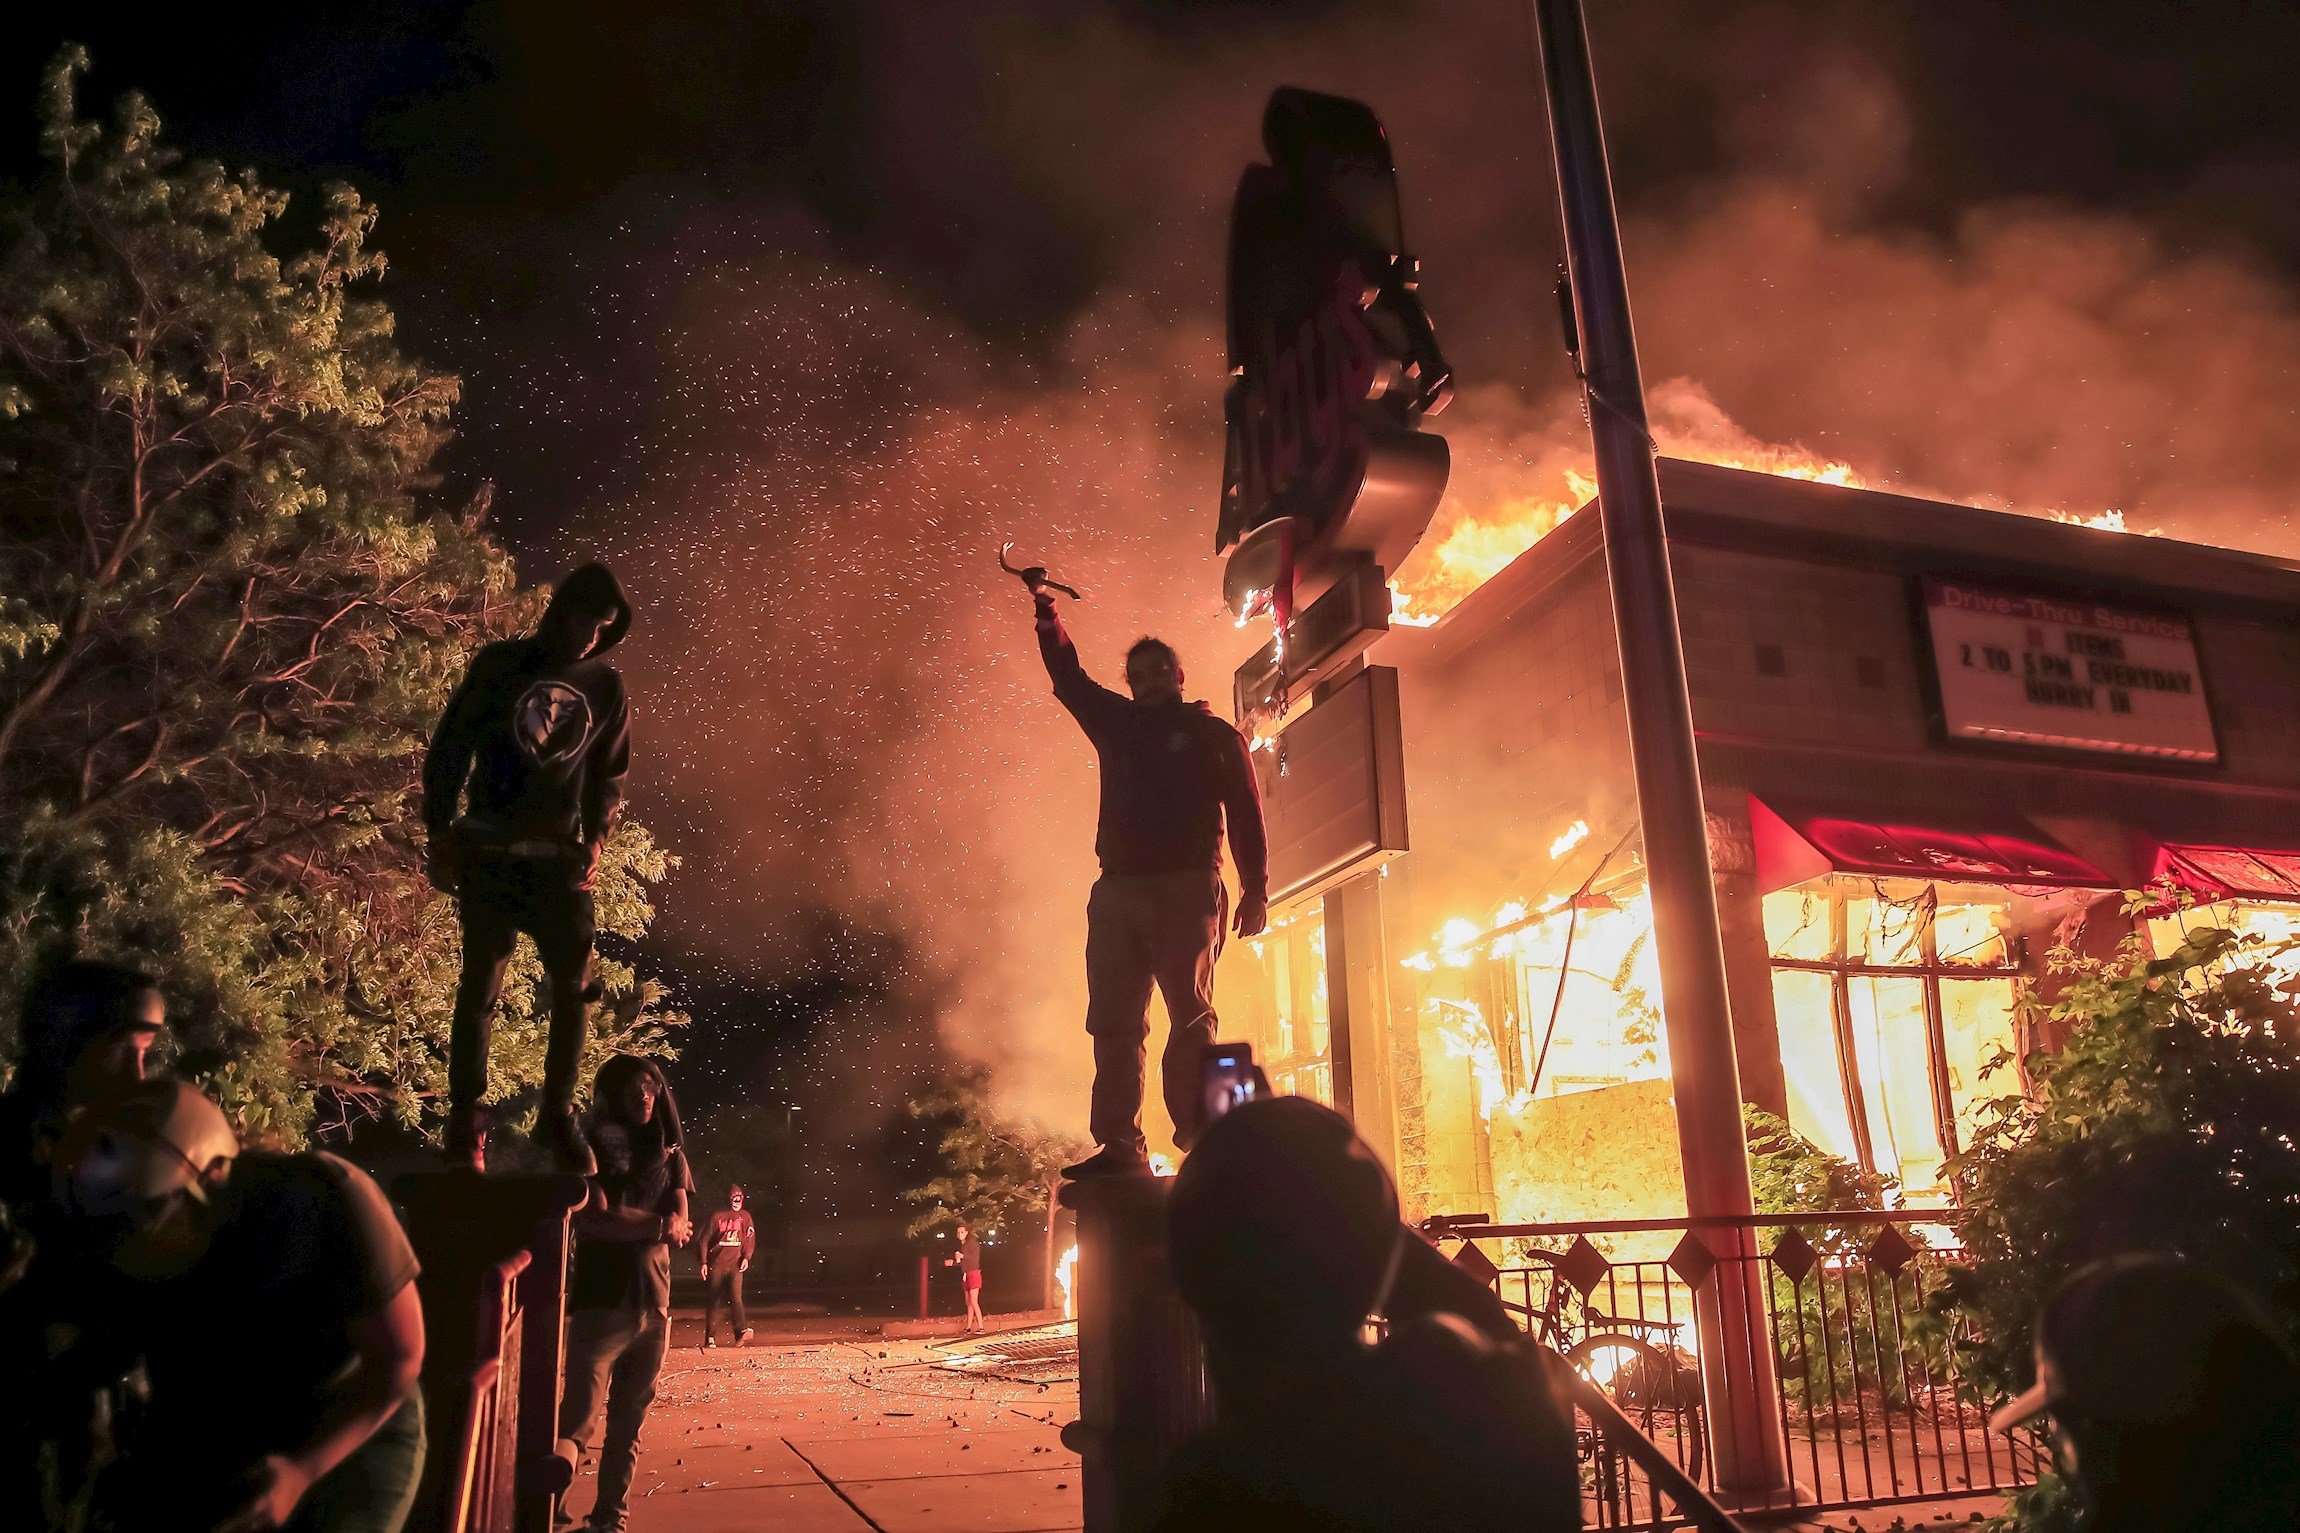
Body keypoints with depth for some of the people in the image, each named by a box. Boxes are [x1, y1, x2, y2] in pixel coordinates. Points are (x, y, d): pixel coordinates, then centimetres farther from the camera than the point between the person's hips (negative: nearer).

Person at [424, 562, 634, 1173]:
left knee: (573, 988, 2)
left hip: (559, 859, 3)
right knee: (481, 986, 0)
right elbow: (449, 749, 1)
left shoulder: (606, 686, 7)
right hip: (488, 854, -2)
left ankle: (558, 1115, 17)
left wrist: (596, 837, -2)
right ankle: (464, 1123, 11)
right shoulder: (501, 664, -1)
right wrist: (440, 837, -3)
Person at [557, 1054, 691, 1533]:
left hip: (653, 1307, 5)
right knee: (580, 1418, -11)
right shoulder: (591, 1151, -2)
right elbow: (594, 1220, -14)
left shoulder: (670, 1155, 12)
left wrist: (626, 1222, -11)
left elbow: (681, 1227, 5)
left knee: (629, 1422, 9)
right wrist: (657, 1225, -6)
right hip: (601, 1305, -4)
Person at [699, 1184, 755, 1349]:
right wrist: (704, 1262, -2)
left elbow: (750, 1239, 8)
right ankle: (710, 1337, 9)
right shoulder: (717, 1217, 3)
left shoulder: (745, 1217, 10)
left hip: (735, 1264, 0)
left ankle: (742, 1331, -22)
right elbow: (705, 1239, 4)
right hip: (716, 1264, 0)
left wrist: (746, 1257, -7)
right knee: (712, 1301, 2)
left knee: (735, 1297, -16)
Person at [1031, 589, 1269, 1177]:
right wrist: (1044, 609, 22)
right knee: (1113, 1022, -3)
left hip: (1187, 888, -4)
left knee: (1190, 1015, -11)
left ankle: (1200, 1137, -12)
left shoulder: (1214, 735, 10)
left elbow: (1246, 815, 4)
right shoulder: (1117, 723, 21)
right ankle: (1120, 1148, -4)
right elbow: (1068, 677, 27)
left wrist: (1256, 890, -5)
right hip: (1118, 891, 4)